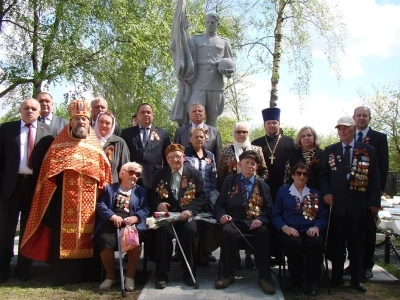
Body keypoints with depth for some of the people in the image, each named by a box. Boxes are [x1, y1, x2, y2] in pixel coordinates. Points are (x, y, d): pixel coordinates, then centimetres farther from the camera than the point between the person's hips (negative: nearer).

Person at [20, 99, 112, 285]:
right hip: (64, 199, -1)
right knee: (65, 235, -2)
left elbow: (103, 175, 10)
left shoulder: (96, 148, 13)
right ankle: (64, 274, 7)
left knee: (86, 235, 4)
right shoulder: (59, 145, 8)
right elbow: (49, 172, 2)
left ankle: (85, 273, 14)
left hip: (89, 200, 2)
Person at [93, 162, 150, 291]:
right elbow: (101, 205, 5)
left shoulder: (142, 191, 20)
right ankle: (110, 275, 0)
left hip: (131, 224, 0)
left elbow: (146, 210, 6)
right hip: (111, 223, 0)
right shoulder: (109, 188, 19)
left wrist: (135, 218, -15)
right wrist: (112, 216, -14)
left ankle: (130, 276, -9)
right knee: (106, 243, -29)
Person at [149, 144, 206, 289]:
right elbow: (151, 196, 12)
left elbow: (201, 197, 1)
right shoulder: (159, 174, 13)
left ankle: (189, 273, -13)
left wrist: (190, 210, -16)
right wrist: (157, 204, -12)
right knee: (163, 230, -32)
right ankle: (162, 274, -17)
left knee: (190, 230, -32)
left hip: (187, 214, 0)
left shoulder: (195, 174, 9)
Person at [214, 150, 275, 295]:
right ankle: (228, 274, -18)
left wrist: (260, 219, -15)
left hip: (254, 221, 0)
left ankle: (264, 277, -20)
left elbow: (268, 209, 7)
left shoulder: (263, 185, 16)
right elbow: (219, 204, 11)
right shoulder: (229, 180, 15)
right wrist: (222, 215, -12)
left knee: (264, 233, -33)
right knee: (227, 231, -34)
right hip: (234, 220, 0)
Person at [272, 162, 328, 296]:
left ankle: (312, 283, -14)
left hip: (310, 230, 2)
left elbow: (323, 216, 11)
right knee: (294, 243, -36)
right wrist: (285, 227, -13)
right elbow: (275, 215, 6)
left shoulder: (315, 193, 19)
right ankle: (296, 283, -12)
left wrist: (316, 227, -10)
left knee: (316, 242, -33)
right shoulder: (283, 191, 12)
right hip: (290, 231, -1)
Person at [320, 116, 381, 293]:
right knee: (336, 243, 7)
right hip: (336, 204, 1)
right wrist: (326, 192, -9)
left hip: (358, 205, -1)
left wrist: (374, 202, -3)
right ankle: (336, 277, 21)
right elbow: (324, 175, 7)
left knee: (357, 244, 8)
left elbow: (374, 178, 2)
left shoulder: (368, 151, 4)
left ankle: (356, 279, 21)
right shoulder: (330, 151, 8)